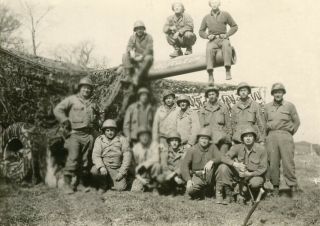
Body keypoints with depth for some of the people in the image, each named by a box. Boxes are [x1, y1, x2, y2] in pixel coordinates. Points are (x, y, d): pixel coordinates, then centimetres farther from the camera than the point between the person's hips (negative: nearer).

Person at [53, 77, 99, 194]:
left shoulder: (93, 104, 18)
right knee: (73, 158, -14)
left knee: (85, 161, 7)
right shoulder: (72, 99, 2)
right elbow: (57, 110, -3)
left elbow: (96, 118, 32)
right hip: (75, 134, -5)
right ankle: (67, 183, -8)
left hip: (88, 135, 5)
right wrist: (65, 121, -10)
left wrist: (93, 124, 14)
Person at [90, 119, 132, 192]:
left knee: (121, 188, -18)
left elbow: (127, 156, -5)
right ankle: (104, 183, 1)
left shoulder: (122, 139, -3)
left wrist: (122, 172, -11)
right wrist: (101, 167, -27)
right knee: (94, 170, -30)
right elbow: (96, 155, -7)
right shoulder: (99, 139, 0)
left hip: (117, 169, 0)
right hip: (104, 166, 1)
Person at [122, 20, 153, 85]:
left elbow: (149, 49, -17)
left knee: (149, 58, -38)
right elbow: (129, 47, -7)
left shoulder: (148, 37, -6)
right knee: (125, 56, -22)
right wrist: (131, 52, -31)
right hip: (136, 57, 3)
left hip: (145, 56, -3)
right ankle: (129, 76, -34)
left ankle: (138, 77, -40)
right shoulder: (132, 37, 4)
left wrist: (141, 57, -30)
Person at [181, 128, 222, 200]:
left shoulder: (212, 147, 0)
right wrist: (188, 180, -24)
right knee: (190, 190, -27)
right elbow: (184, 165, -11)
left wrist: (211, 161, -39)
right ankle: (201, 192, 8)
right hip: (197, 176, -1)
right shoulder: (193, 150, -5)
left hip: (209, 176, 1)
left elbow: (219, 158, -15)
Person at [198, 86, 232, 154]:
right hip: (208, 139, 1)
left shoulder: (223, 108, 10)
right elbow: (201, 125, 11)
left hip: (222, 139, 0)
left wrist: (229, 137, 3)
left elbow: (228, 124, 11)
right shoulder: (203, 109, 12)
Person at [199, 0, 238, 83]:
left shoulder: (225, 14, 11)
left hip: (223, 39, 0)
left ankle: (228, 71, -43)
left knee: (226, 45, -38)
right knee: (209, 49, -35)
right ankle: (210, 76, -42)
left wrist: (227, 35, -4)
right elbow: (201, 32, 19)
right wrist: (208, 36, -3)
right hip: (212, 41, 1)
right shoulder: (206, 18, 15)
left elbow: (234, 26, 13)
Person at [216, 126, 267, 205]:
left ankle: (243, 192, 0)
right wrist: (235, 164, -38)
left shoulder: (261, 149, -13)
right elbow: (225, 158, -18)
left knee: (256, 182, -37)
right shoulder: (238, 147, -8)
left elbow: (263, 168, -11)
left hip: (254, 175, -2)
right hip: (239, 174, 2)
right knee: (223, 167, -21)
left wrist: (249, 174, -26)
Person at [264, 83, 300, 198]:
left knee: (288, 162, -6)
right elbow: (264, 122, 18)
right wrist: (268, 134, 9)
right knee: (273, 162, 0)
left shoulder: (290, 106, 6)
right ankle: (275, 186, 9)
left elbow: (297, 121, 12)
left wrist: (290, 132, 6)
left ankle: (293, 186, 2)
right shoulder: (267, 107, 12)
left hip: (285, 135, -2)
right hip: (271, 136, 2)